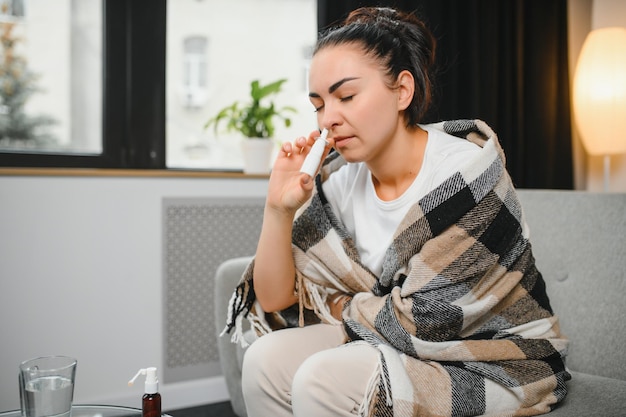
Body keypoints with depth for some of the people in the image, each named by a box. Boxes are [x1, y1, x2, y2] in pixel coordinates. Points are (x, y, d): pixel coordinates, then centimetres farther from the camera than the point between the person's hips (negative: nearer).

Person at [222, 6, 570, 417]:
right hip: (390, 346, 6)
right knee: (265, 359, -11)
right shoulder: (339, 179, -4)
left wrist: (334, 304, -5)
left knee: (323, 379, -25)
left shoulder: (466, 170, -21)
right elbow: (275, 299, -2)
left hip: (499, 364, -5)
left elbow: (419, 323, -21)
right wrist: (278, 209, -15)